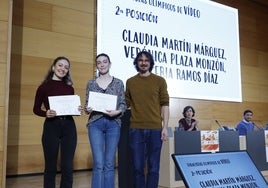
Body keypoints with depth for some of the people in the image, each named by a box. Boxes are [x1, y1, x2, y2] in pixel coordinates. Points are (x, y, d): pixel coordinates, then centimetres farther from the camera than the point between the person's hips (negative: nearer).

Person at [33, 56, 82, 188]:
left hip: (69, 126, 3)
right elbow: (36, 109, 3)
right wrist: (46, 113, -17)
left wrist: (78, 109, -7)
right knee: (51, 166, 5)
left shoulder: (69, 88, 9)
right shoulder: (44, 87, 0)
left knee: (67, 166, 6)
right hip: (51, 127, -3)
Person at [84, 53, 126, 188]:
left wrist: (117, 111, -15)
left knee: (109, 164, 4)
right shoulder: (91, 83, 9)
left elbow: (123, 104, 5)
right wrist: (87, 109, -12)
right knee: (98, 164, -5)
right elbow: (87, 104, 10)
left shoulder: (118, 83, 7)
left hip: (113, 124, 0)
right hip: (95, 124, 0)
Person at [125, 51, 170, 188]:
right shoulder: (130, 82, 10)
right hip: (136, 129, 1)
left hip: (155, 129, -1)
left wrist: (165, 127, -4)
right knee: (137, 167, 5)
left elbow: (165, 104, 2)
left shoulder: (159, 81, 5)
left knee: (153, 166, 5)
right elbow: (126, 103, 12)